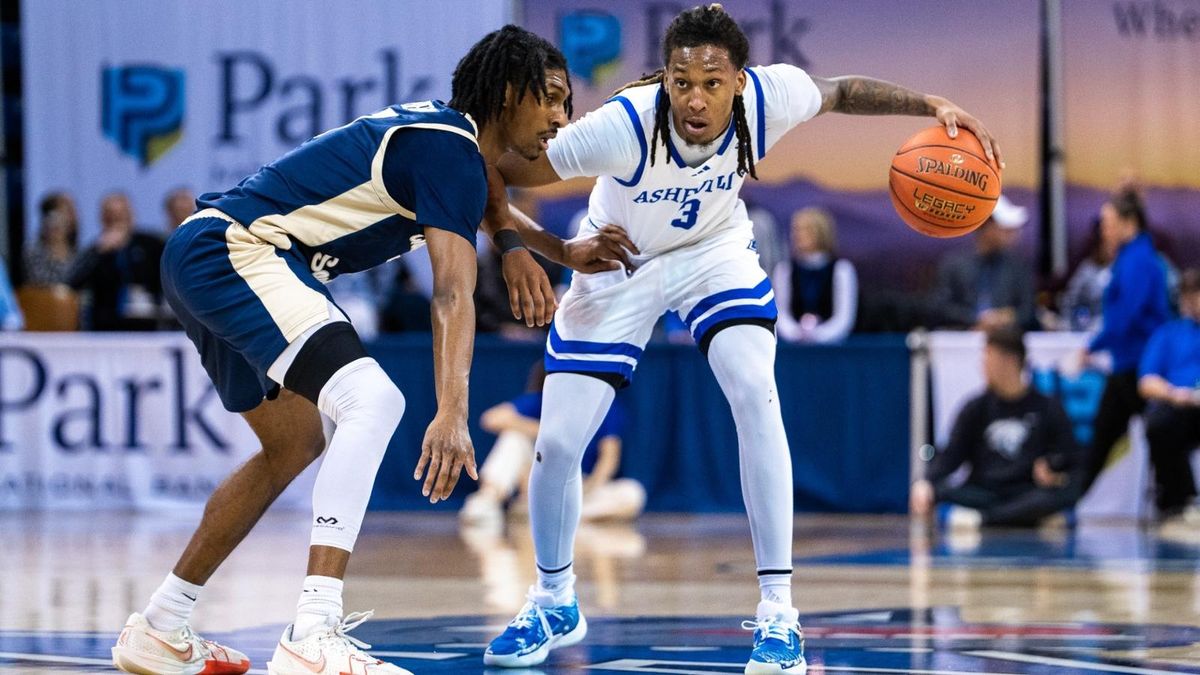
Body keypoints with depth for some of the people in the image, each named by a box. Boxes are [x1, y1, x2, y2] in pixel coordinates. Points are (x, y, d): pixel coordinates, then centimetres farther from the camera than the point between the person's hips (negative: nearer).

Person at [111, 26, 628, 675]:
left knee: (294, 445, 23)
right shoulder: (451, 150, -13)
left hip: (200, 255, 11)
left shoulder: (438, 126, 16)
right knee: (372, 400, -24)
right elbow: (452, 294, -25)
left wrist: (518, 249, 23)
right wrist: (452, 414, -35)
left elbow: (471, 201, 41)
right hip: (237, 250, -11)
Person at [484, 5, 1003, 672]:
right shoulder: (626, 125, -37)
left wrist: (932, 105, -15)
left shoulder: (769, 97, -28)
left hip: (714, 250, 1)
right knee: (557, 444, -5)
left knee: (756, 393, -24)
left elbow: (842, 91, -5)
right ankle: (554, 604, 25)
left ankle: (778, 612, -17)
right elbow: (497, 177, -30)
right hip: (618, 262, -1)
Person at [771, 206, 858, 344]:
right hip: (793, 345, 1)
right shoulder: (784, 269, 13)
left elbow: (844, 317, -4)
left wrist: (815, 335, -19)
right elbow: (781, 313, 2)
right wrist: (796, 333, -19)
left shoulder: (841, 269, 5)